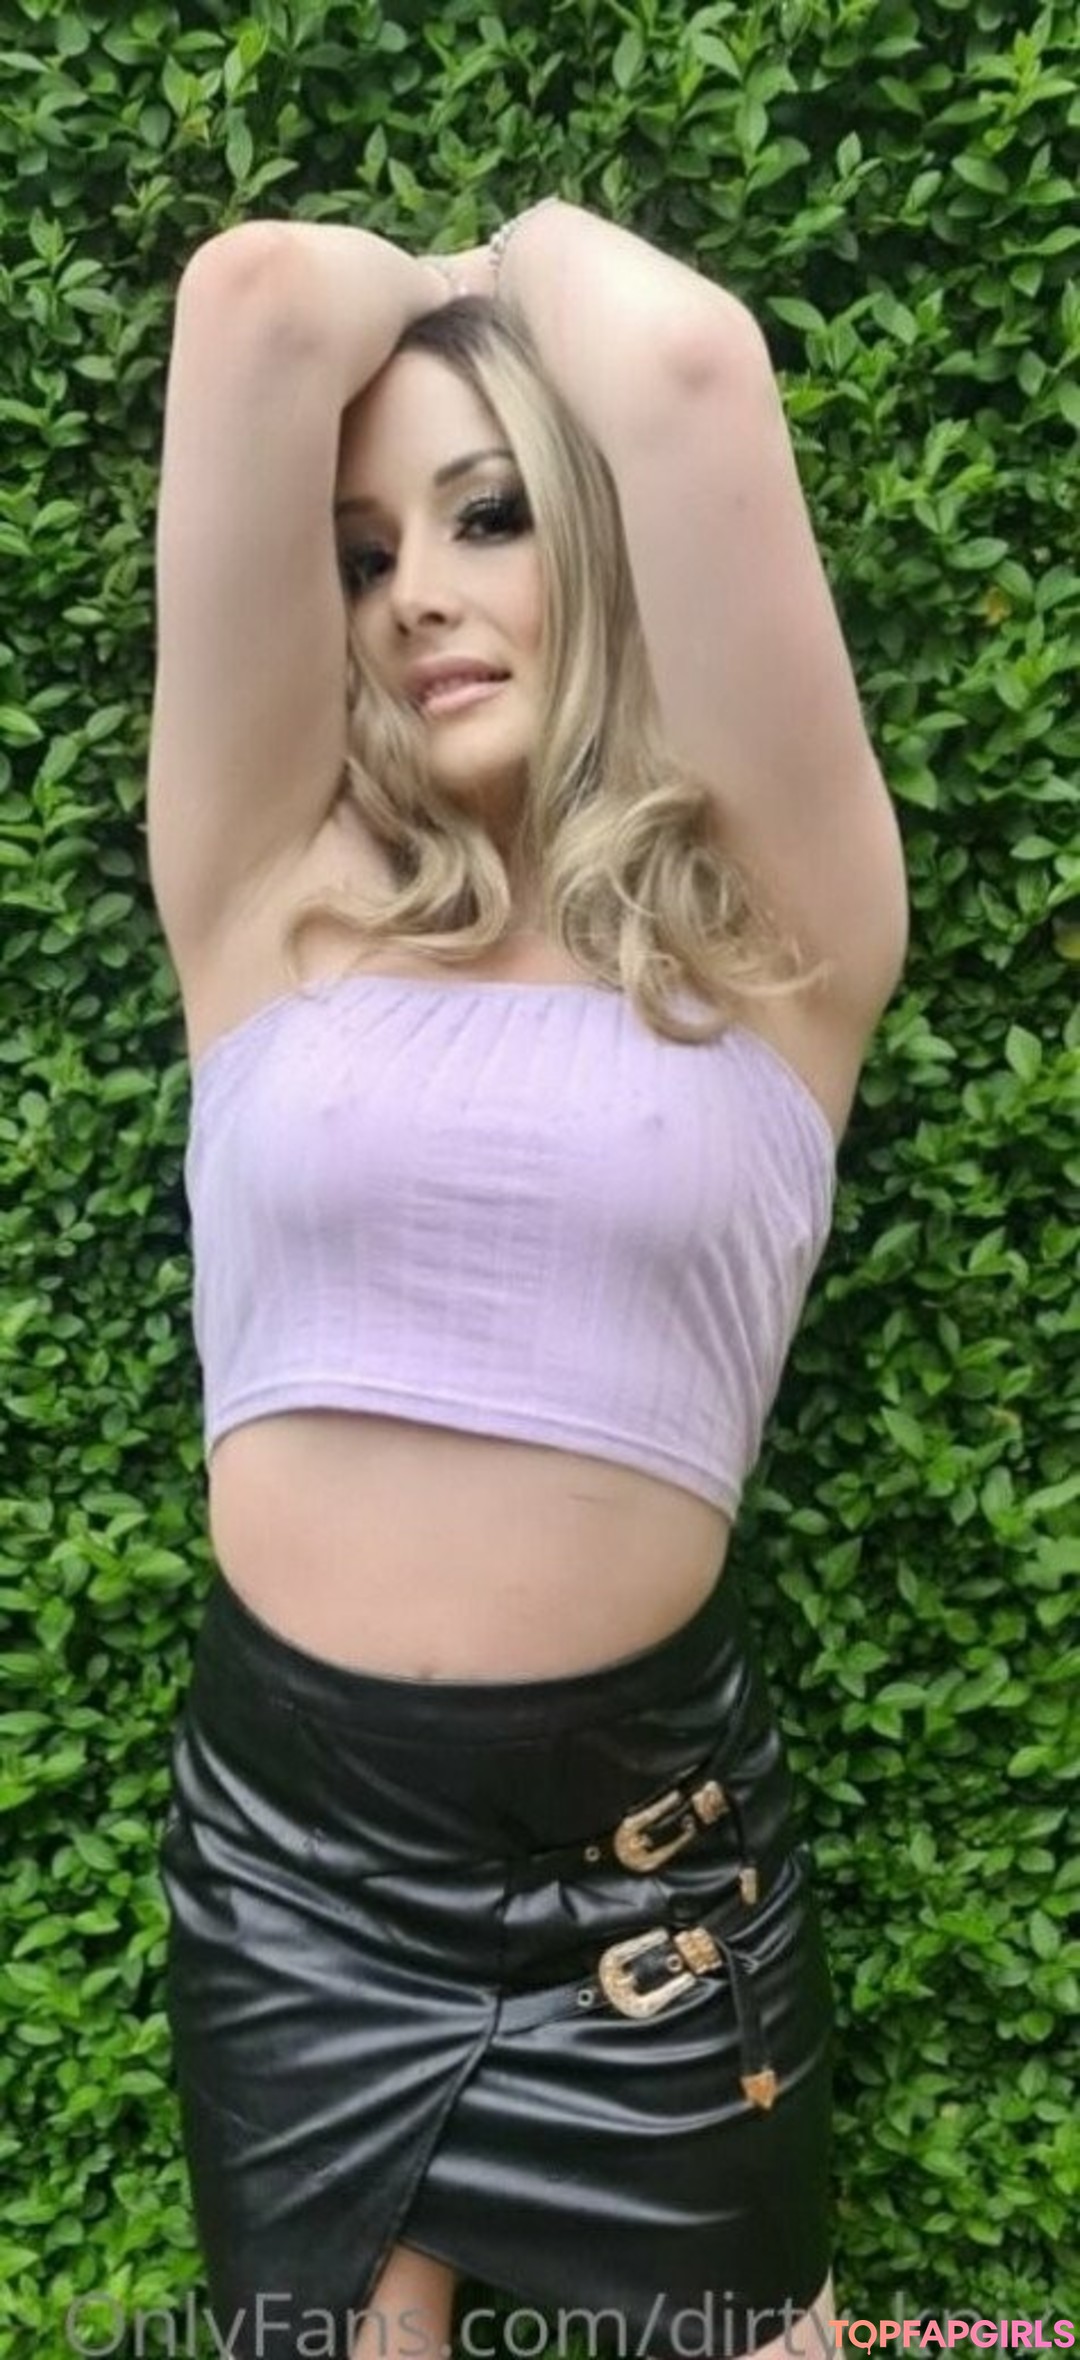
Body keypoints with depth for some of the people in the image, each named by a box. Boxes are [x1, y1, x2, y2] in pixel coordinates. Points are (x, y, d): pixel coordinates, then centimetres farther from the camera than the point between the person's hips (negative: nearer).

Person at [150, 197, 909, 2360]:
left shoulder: (780, 938, -6)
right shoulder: (271, 895, -2)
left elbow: (683, 363, -18)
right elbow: (256, 301, -9)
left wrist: (545, 257, 3)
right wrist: (448, 295, 10)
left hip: (651, 1833, 0)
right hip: (288, 1826, 1)